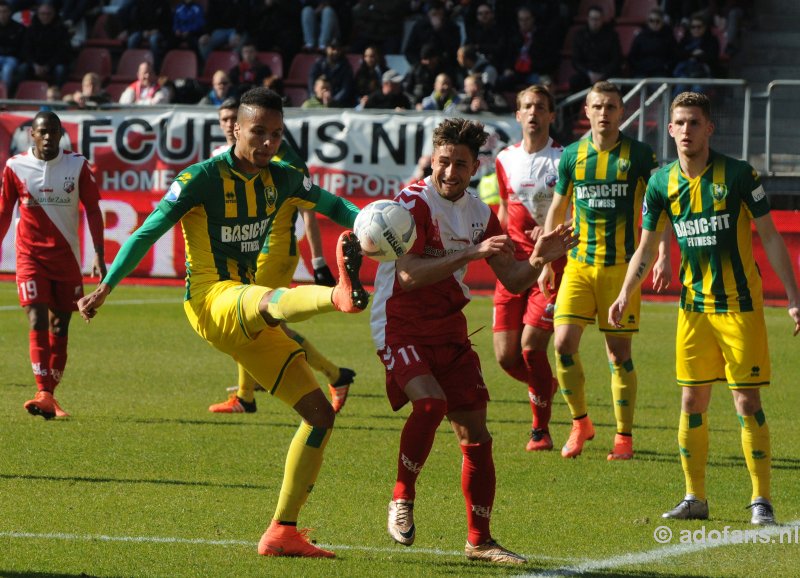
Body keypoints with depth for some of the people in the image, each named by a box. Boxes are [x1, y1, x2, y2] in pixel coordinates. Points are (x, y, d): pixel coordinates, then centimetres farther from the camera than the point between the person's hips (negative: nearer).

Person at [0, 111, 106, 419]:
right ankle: (44, 394, -22)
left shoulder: (77, 166, -2)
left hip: (66, 255, 1)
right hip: (30, 255, -1)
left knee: (60, 326, 6)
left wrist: (99, 254, -5)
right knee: (37, 321, -15)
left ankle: (50, 395, 16)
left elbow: (93, 210, 2)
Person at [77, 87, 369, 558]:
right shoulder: (203, 178, -8)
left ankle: (283, 532, 8)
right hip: (211, 300, -8)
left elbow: (329, 204, 19)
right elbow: (149, 231, -6)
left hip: (249, 323, 8)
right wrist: (105, 288, -8)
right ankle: (342, 294, -81)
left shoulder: (279, 179, 9)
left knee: (321, 413, 3)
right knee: (268, 299, -43)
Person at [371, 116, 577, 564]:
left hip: (450, 333, 6)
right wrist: (471, 253, -32)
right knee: (430, 402, -30)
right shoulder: (414, 202, -14)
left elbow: (513, 280, 9)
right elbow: (409, 274, -26)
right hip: (401, 329, -6)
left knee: (476, 434, 3)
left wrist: (539, 261, -12)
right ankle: (402, 498, -10)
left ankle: (479, 540, 13)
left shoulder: (480, 214, 6)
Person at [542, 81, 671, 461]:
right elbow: (557, 210, 16)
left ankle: (624, 436, 9)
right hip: (578, 265, 2)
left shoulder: (639, 155, -2)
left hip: (622, 265, -2)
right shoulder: (572, 156, 6)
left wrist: (663, 257, -10)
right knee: (564, 343, -9)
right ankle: (580, 422, 10)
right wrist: (546, 263, 13)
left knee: (619, 351, 0)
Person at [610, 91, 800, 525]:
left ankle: (761, 501, 1)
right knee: (692, 401, 5)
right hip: (693, 306, 4)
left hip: (740, 305, -4)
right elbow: (646, 247, 11)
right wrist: (626, 294, -2)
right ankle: (694, 498, 15)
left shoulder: (738, 175, -9)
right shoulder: (662, 183, 2)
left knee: (747, 400, -5)